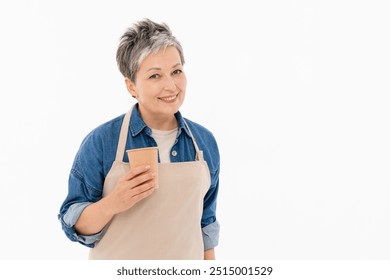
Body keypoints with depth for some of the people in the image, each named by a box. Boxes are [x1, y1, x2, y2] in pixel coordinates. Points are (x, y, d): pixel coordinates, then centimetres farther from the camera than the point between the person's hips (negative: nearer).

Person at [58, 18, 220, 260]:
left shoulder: (205, 141, -4)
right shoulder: (100, 141, -14)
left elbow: (206, 222, 6)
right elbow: (74, 225, -12)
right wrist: (112, 204, -28)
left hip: (186, 268, 3)